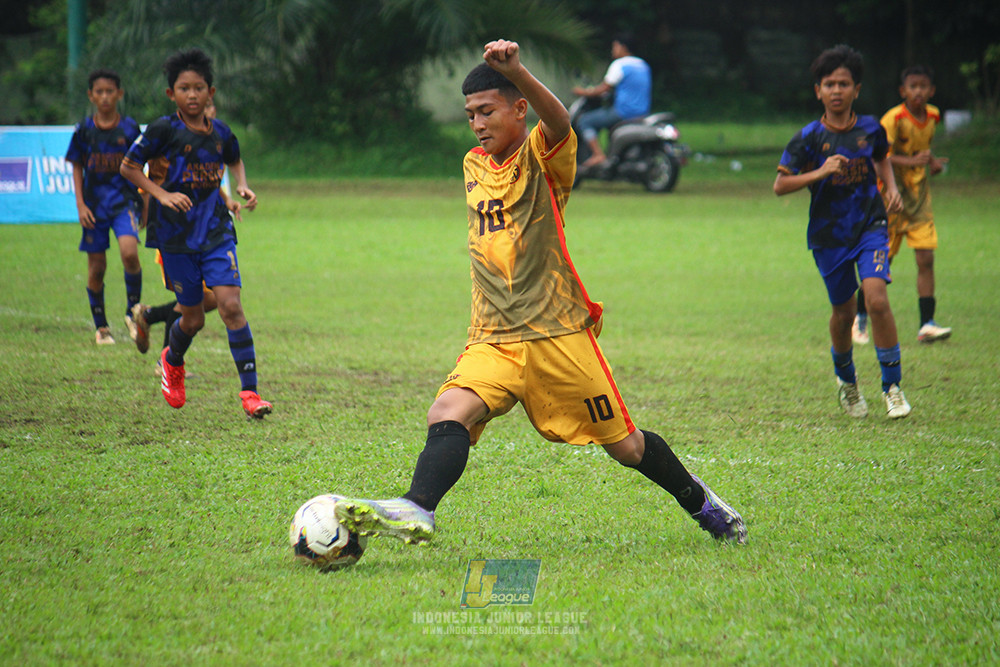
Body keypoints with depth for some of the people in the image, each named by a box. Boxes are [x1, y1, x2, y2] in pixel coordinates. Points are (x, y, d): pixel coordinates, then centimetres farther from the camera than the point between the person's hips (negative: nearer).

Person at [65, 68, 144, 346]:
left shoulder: (129, 128, 1)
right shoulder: (84, 130, 2)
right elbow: (77, 169, 7)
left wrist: (147, 205, 10)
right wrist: (80, 205, -2)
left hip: (125, 201, -1)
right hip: (94, 205, 1)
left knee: (129, 253, -24)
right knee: (96, 268, 4)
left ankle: (133, 312, -5)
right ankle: (101, 327, 19)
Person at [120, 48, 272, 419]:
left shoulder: (221, 133, 4)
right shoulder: (164, 130, -8)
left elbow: (235, 161, 25)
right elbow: (128, 167, -2)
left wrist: (243, 186, 6)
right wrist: (161, 194, -14)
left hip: (216, 231, 2)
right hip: (176, 233, -2)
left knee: (230, 304, -14)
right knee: (193, 318, 5)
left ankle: (249, 391, -12)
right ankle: (173, 361, 40)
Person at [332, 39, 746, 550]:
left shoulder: (542, 157, -6)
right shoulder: (474, 164, 14)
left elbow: (558, 121, -31)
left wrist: (515, 71, -49)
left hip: (556, 333, -5)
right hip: (493, 340, 5)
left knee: (623, 444, 6)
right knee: (447, 414, -24)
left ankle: (701, 503, 30)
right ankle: (416, 512, -42)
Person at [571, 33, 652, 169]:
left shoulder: (619, 65, -11)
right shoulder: (642, 65, 16)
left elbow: (603, 89, -11)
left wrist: (584, 92, 5)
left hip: (625, 111, -9)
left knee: (584, 120, -3)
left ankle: (598, 154, -15)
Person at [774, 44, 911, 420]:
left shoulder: (870, 129, -3)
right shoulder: (808, 139, -10)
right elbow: (780, 185, -11)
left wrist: (891, 188, 3)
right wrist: (820, 172, -23)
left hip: (870, 226, 0)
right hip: (829, 234, 0)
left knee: (876, 298, -19)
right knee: (844, 311, 10)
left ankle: (892, 385, -8)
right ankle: (846, 381, 37)